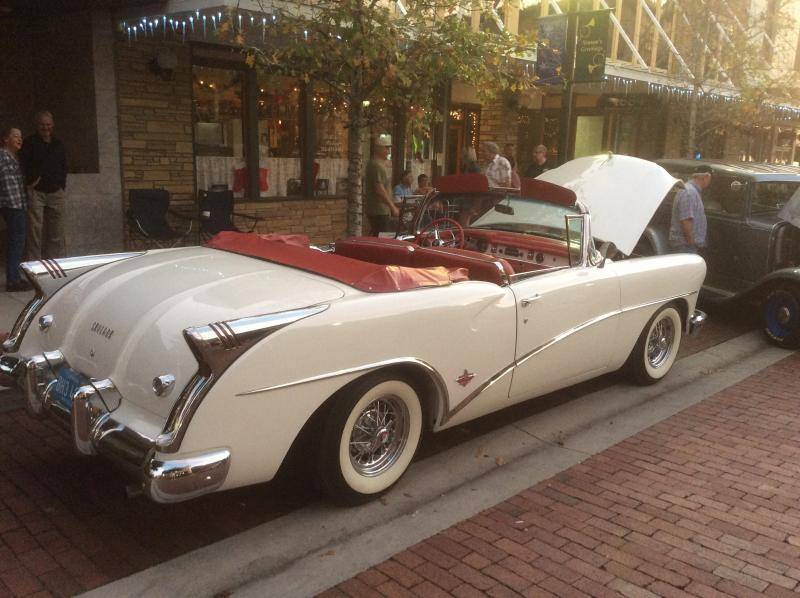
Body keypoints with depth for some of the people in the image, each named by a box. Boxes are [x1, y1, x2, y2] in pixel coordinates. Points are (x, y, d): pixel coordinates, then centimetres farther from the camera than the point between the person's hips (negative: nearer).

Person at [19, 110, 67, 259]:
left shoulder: (58, 143, 15)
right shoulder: (30, 142, 3)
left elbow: (64, 166, 19)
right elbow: (23, 165, -2)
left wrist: (62, 184, 8)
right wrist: (31, 182, -13)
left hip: (55, 192, 4)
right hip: (36, 191, -4)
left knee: (56, 231, 5)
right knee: (35, 229, -7)